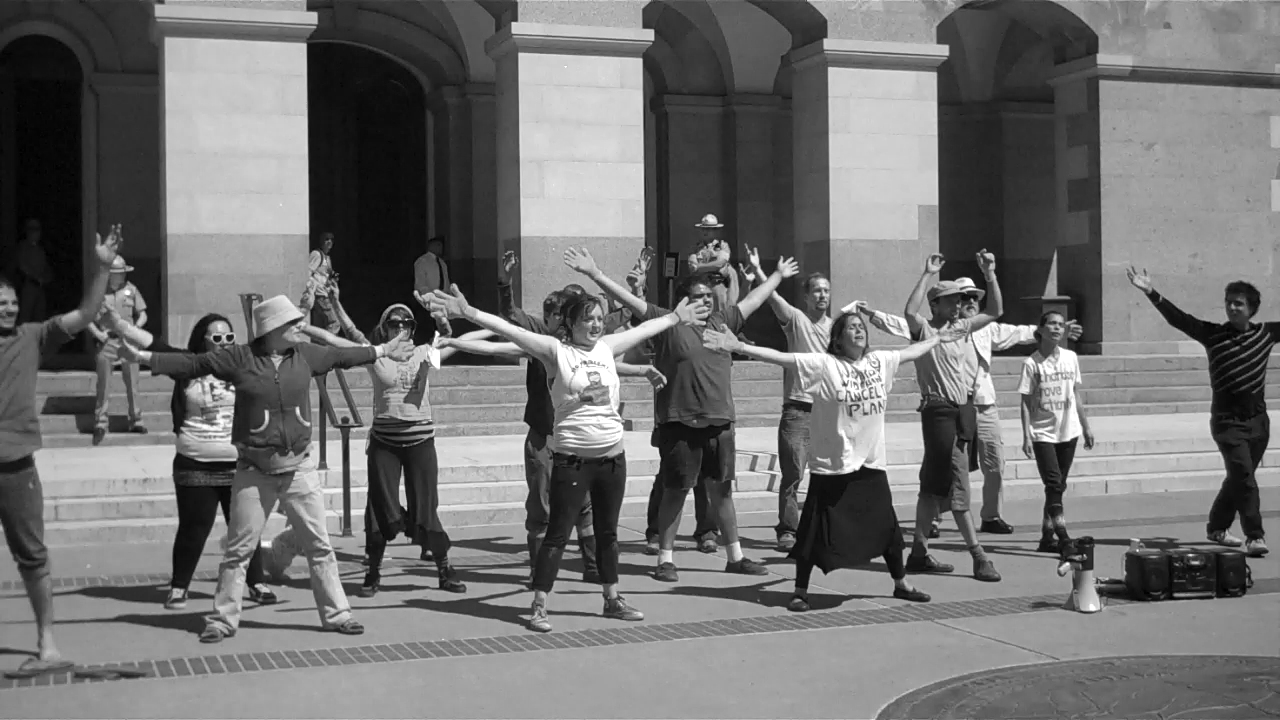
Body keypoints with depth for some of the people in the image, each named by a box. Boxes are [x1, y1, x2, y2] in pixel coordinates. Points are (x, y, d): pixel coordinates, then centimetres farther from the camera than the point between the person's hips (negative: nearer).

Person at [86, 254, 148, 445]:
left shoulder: (131, 290, 5)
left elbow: (142, 315, 9)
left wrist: (134, 329, -8)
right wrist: (97, 333, -10)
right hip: (106, 343, -2)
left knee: (132, 384, 6)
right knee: (104, 385, -1)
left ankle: (136, 421, 14)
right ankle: (100, 422, 4)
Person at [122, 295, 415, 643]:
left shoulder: (304, 354, 5)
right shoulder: (239, 358, -5)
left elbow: (342, 356, 20)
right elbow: (191, 364, -2)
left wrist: (383, 351, 30)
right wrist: (142, 356, -8)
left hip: (299, 467, 3)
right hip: (254, 471, -3)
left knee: (320, 545, 5)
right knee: (239, 549, 2)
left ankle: (336, 614, 15)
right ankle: (223, 619, 13)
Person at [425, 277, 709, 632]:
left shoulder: (606, 347, 9)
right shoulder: (556, 350, -6)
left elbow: (644, 329, 24)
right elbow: (509, 329, -16)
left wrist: (676, 317, 36)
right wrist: (468, 313, -26)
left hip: (612, 455, 5)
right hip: (572, 459, -5)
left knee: (607, 532, 16)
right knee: (557, 533, -1)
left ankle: (613, 599, 28)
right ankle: (539, 607, 4)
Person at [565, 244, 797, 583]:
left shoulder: (721, 322, 12)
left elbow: (752, 300, 27)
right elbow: (629, 299, -9)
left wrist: (778, 275, 38)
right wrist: (595, 274, -16)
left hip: (720, 423, 5)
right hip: (680, 424, -5)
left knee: (722, 491, 14)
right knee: (675, 491, 2)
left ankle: (735, 556, 22)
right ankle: (666, 559, 11)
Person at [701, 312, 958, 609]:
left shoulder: (880, 361, 5)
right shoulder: (823, 365, -12)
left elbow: (910, 352, 24)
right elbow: (779, 357, -19)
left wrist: (937, 338, 37)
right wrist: (738, 346, -28)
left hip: (872, 464, 5)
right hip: (831, 466, -5)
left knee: (887, 526, 16)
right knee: (815, 531, 0)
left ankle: (901, 583, 35)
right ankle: (800, 591, 15)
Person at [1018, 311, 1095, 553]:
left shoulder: (1070, 358, 5)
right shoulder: (1031, 363, -7)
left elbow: (1076, 394, 13)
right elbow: (1026, 402, -5)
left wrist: (1086, 426, 14)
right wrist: (1026, 436, -11)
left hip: (1068, 431, 4)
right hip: (1043, 433, -4)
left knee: (1058, 486, 8)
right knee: (1054, 484, -11)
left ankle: (1047, 537, 16)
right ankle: (1063, 537, -12)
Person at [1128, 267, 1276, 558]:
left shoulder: (1266, 333, 5)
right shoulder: (1213, 334, -4)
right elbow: (1179, 319, -12)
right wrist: (1152, 294, -24)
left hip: (1258, 418, 4)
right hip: (1227, 419, -4)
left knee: (1239, 478, 12)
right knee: (1244, 476, -13)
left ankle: (1217, 528, 29)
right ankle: (1254, 536, -12)